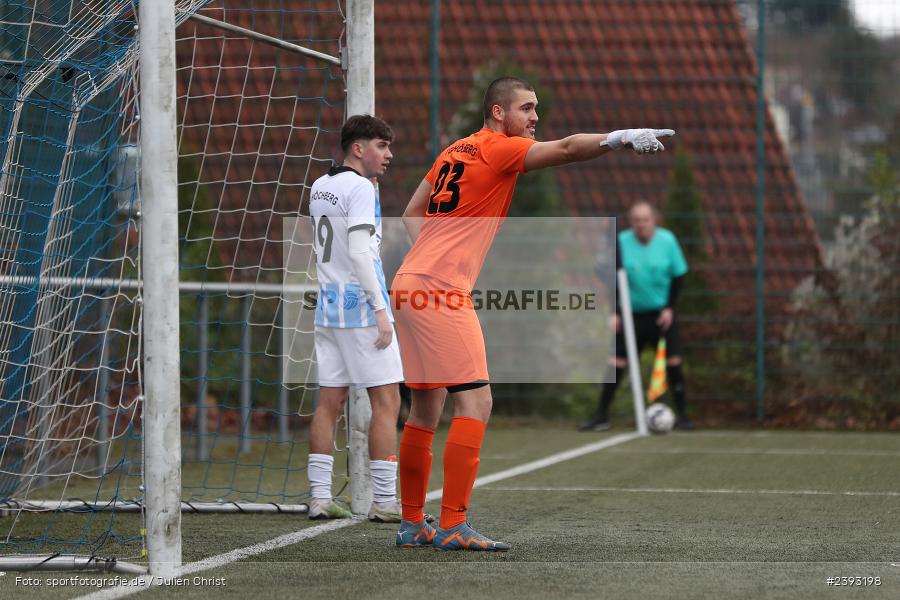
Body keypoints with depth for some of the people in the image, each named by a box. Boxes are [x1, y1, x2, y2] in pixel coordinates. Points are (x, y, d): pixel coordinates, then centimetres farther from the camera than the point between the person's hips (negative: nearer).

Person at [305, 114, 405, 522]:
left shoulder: (319, 187, 13)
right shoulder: (360, 189, -11)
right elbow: (359, 252, -19)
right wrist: (381, 309, -18)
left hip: (329, 306, 8)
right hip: (362, 310, -8)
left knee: (329, 403, 7)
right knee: (386, 402, -4)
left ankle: (319, 496, 5)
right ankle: (384, 501, -6)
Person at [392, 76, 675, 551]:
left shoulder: (455, 152, 19)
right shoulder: (498, 149, -6)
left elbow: (412, 213, 25)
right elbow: (566, 149, -20)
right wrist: (620, 137, -27)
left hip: (409, 287, 10)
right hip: (441, 293, -10)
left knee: (426, 408, 14)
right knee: (475, 401, -11)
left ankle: (411, 524, 19)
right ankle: (453, 527, -16)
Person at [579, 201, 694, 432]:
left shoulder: (667, 240, -7)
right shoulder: (622, 242, -8)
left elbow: (678, 276, 0)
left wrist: (669, 308, -9)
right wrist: (615, 313, -8)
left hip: (661, 313, 0)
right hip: (632, 313, 0)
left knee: (673, 362, -6)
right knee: (616, 363, -4)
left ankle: (682, 416, 4)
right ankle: (601, 416, 3)